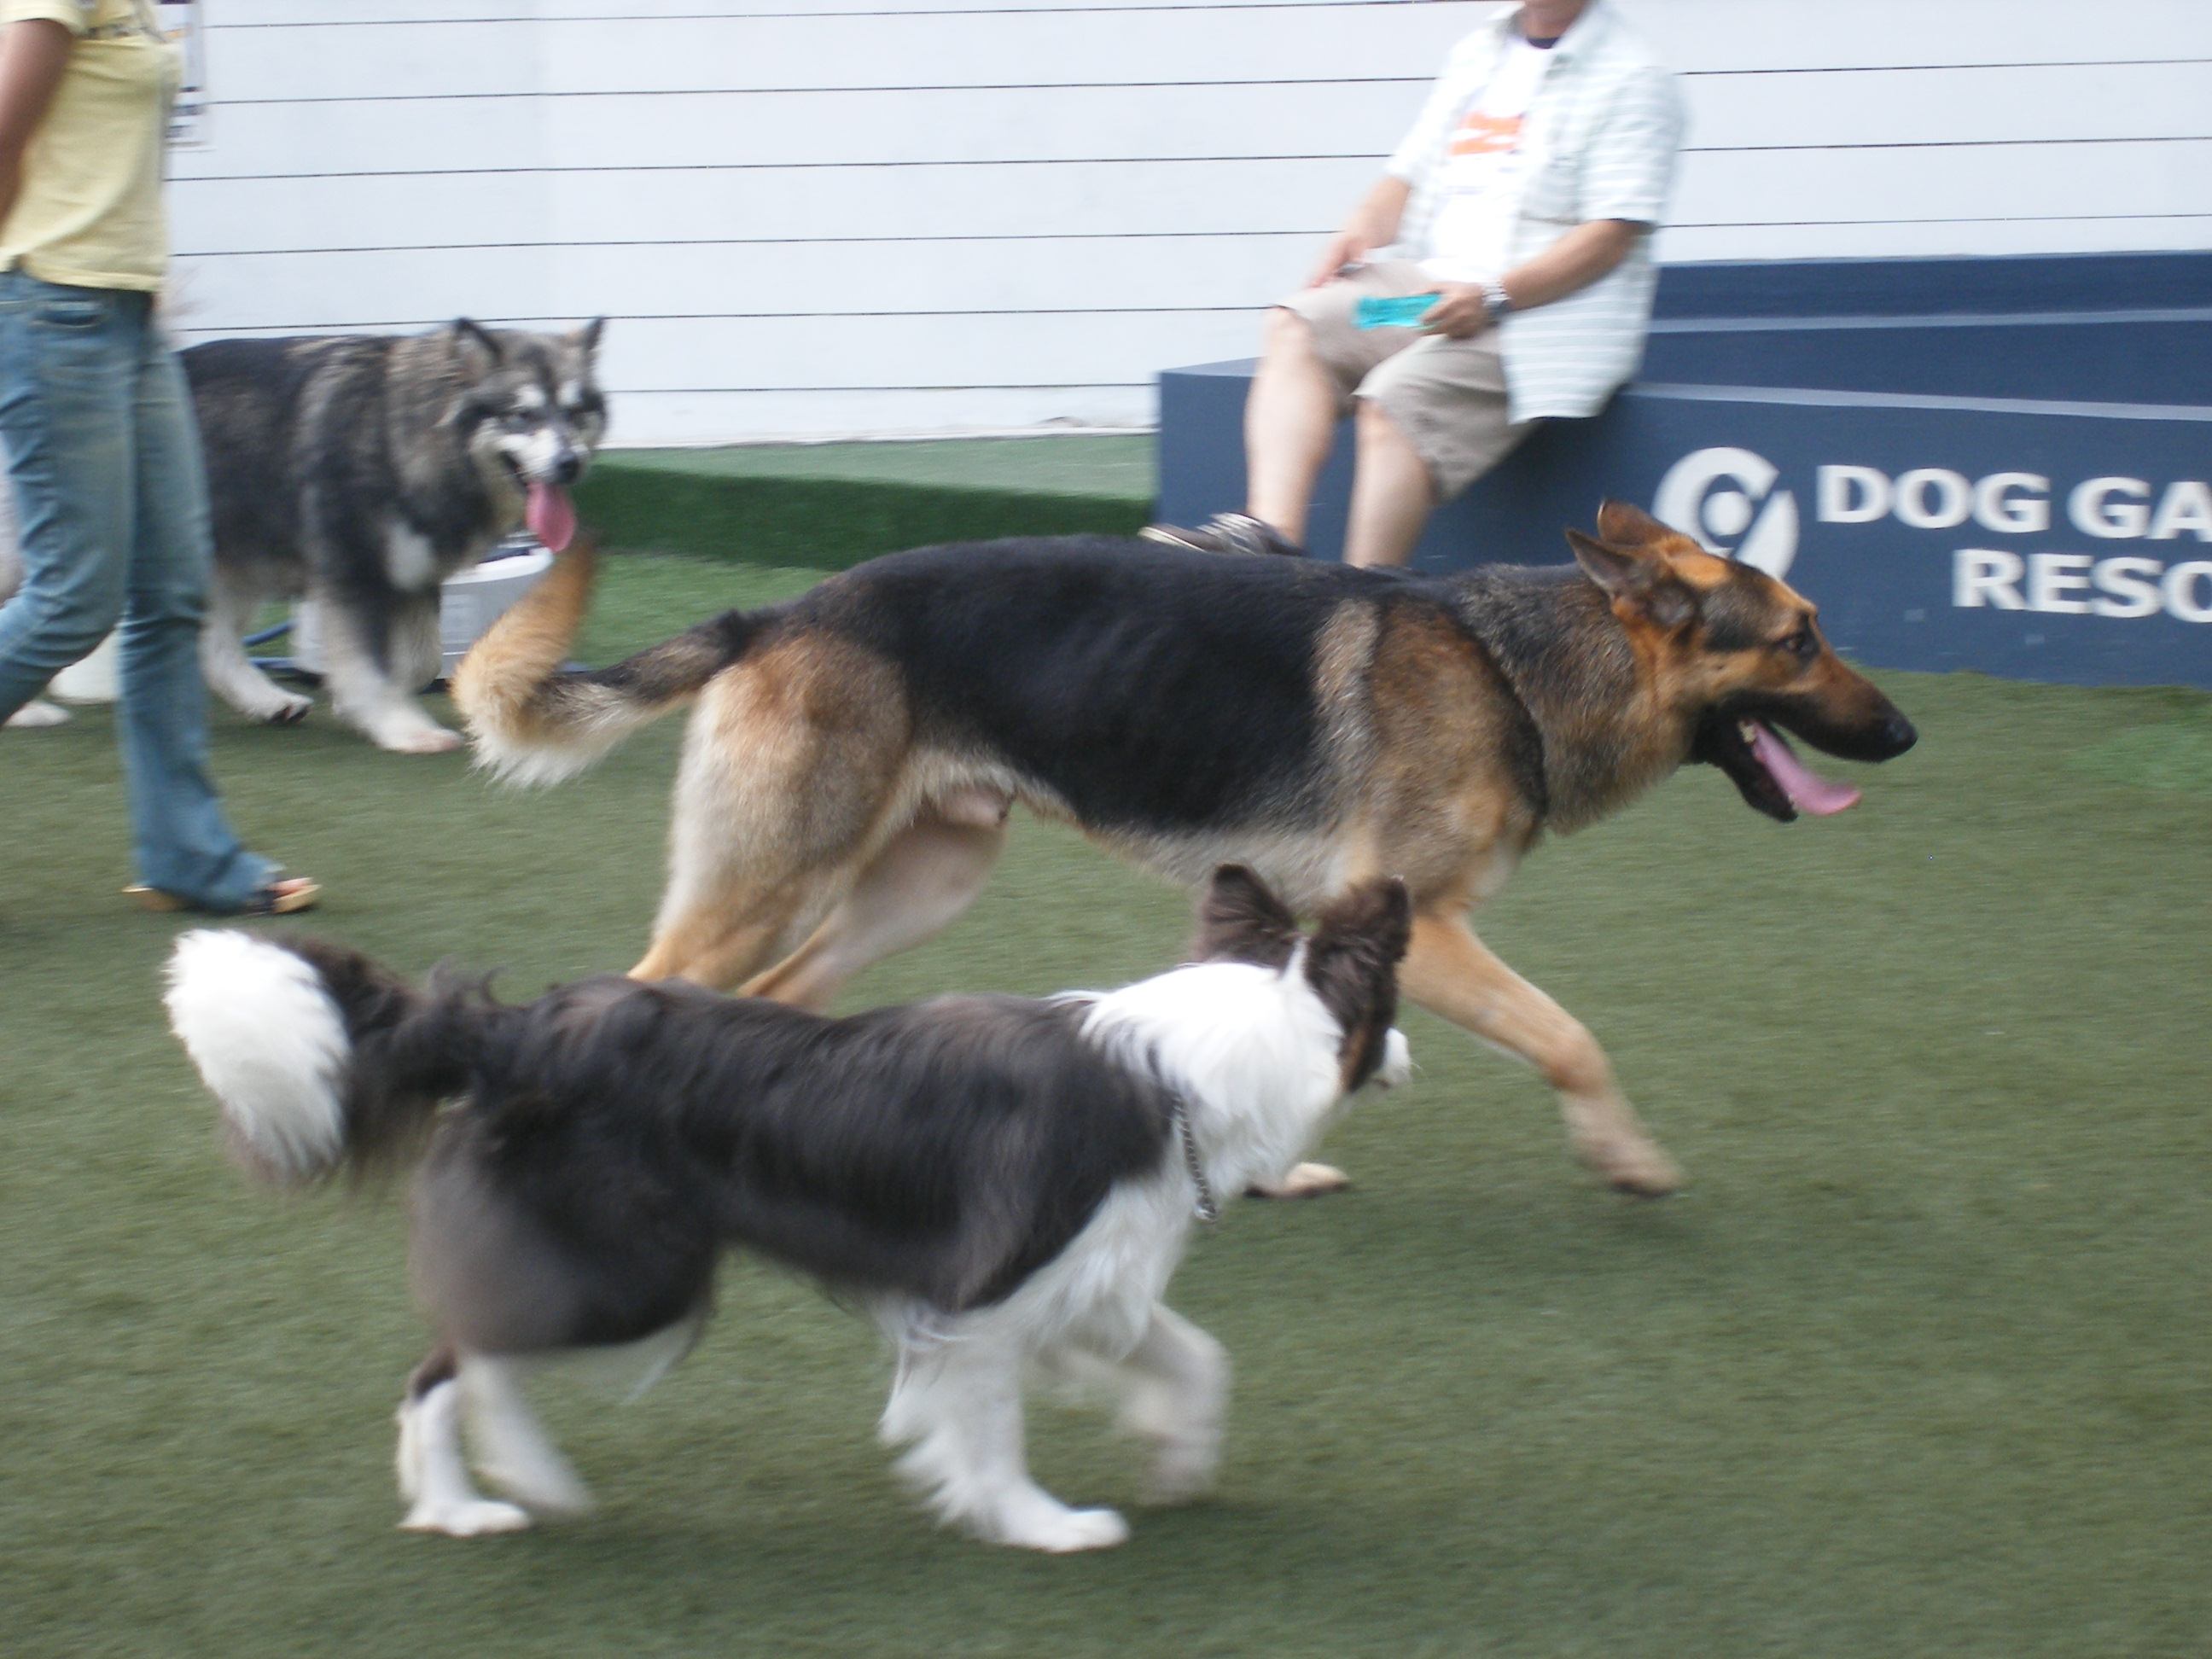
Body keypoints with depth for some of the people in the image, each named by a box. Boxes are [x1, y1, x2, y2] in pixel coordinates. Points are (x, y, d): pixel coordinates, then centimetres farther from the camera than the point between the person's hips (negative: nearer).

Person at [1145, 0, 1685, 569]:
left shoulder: (1634, 79, -4)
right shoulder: (1478, 53, 20)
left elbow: (1614, 234, -13)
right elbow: (1412, 173, 23)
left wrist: (1494, 297, -23)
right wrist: (1366, 223, -1)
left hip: (1546, 306, -8)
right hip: (1433, 282, 8)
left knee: (1397, 397, -29)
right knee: (1297, 329, -13)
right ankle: (1269, 533, -28)